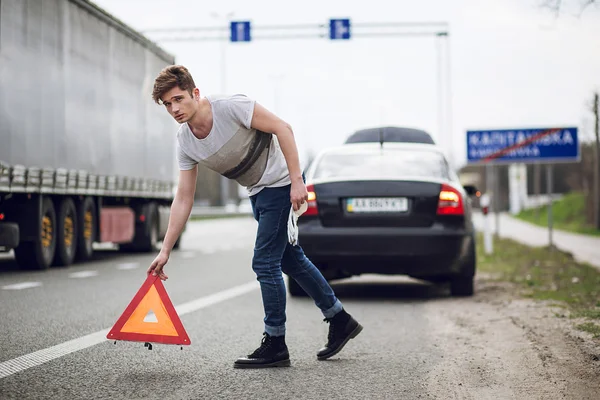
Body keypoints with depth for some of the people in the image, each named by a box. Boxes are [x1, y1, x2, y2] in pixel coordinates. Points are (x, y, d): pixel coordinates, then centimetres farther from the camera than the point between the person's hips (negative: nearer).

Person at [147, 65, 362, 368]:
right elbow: (183, 200, 0)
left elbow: (282, 128, -21)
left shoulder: (230, 106, -24)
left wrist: (296, 180, -25)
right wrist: (165, 251, -2)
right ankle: (340, 321, 31)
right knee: (291, 260, 16)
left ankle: (275, 345, 3)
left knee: (264, 263, -10)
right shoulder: (185, 142, -4)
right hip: (257, 192, 8)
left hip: (282, 182, -8)